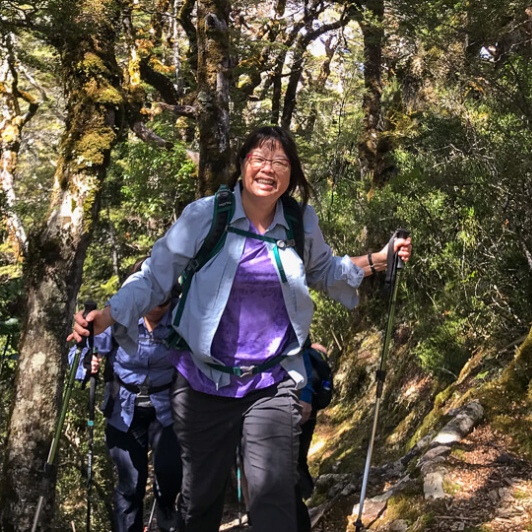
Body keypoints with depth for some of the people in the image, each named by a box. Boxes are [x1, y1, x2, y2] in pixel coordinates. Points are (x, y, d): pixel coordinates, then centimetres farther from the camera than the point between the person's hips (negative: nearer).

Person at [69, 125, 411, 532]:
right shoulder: (203, 216, -9)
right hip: (204, 383, 0)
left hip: (273, 385, 1)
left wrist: (378, 260, 12)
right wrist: (107, 315, -20)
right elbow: (155, 277, -6)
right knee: (201, 499, 15)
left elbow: (322, 272, 21)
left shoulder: (302, 223, 1)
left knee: (274, 499, -11)